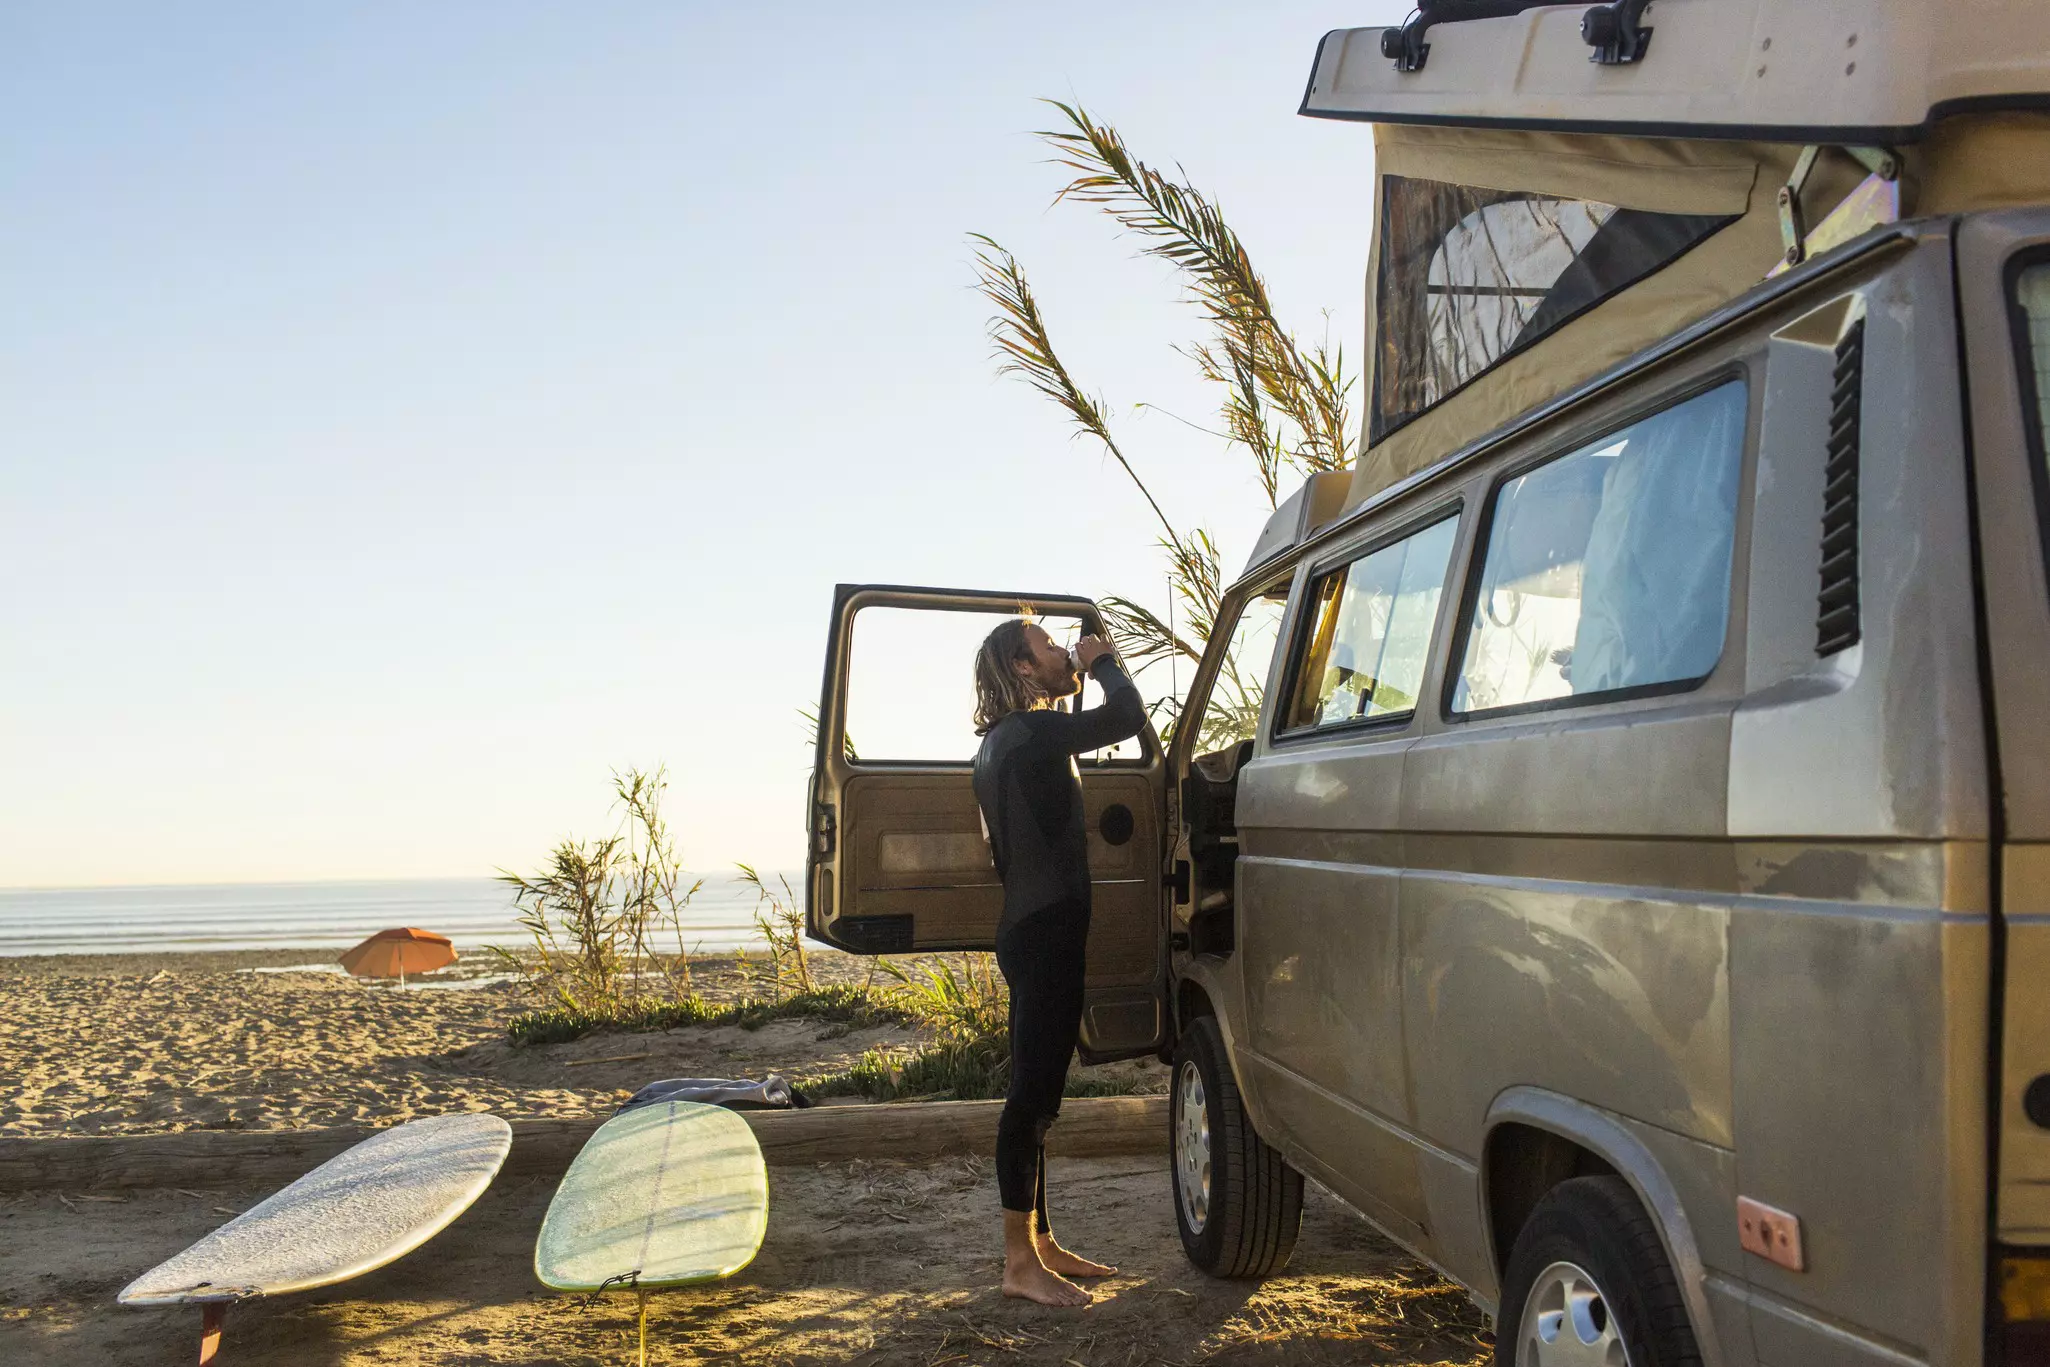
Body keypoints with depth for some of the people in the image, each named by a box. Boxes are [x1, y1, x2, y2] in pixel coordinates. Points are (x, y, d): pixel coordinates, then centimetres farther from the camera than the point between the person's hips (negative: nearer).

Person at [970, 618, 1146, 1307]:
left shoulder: (1004, 740, 18)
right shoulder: (1030, 733, -14)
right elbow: (1127, 717, -21)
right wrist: (1102, 663, -4)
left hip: (1032, 930, 11)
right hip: (1045, 931, -11)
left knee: (1036, 1093, 13)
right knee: (1033, 1092, -8)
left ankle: (1040, 1244, 22)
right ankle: (1020, 1263, -3)